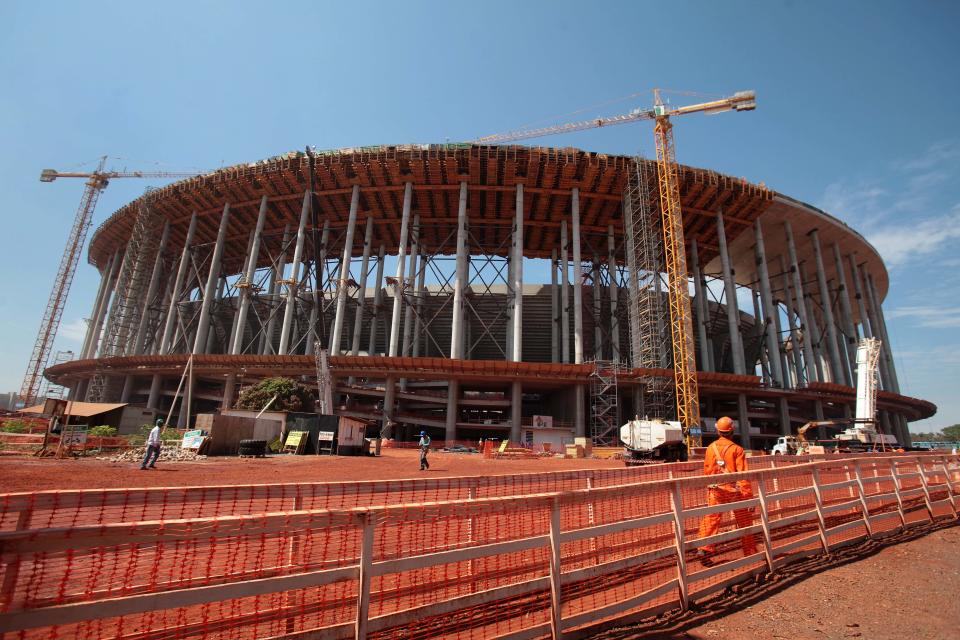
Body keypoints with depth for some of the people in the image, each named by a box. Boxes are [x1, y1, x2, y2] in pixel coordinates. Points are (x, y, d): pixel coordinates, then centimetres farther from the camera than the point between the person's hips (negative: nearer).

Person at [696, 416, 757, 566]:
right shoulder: (737, 449, -9)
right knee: (744, 522, 17)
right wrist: (749, 496, -10)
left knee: (711, 520, 3)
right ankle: (750, 552, 28)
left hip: (716, 491, 2)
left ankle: (704, 550, -9)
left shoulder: (711, 448, 1)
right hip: (734, 490, -2)